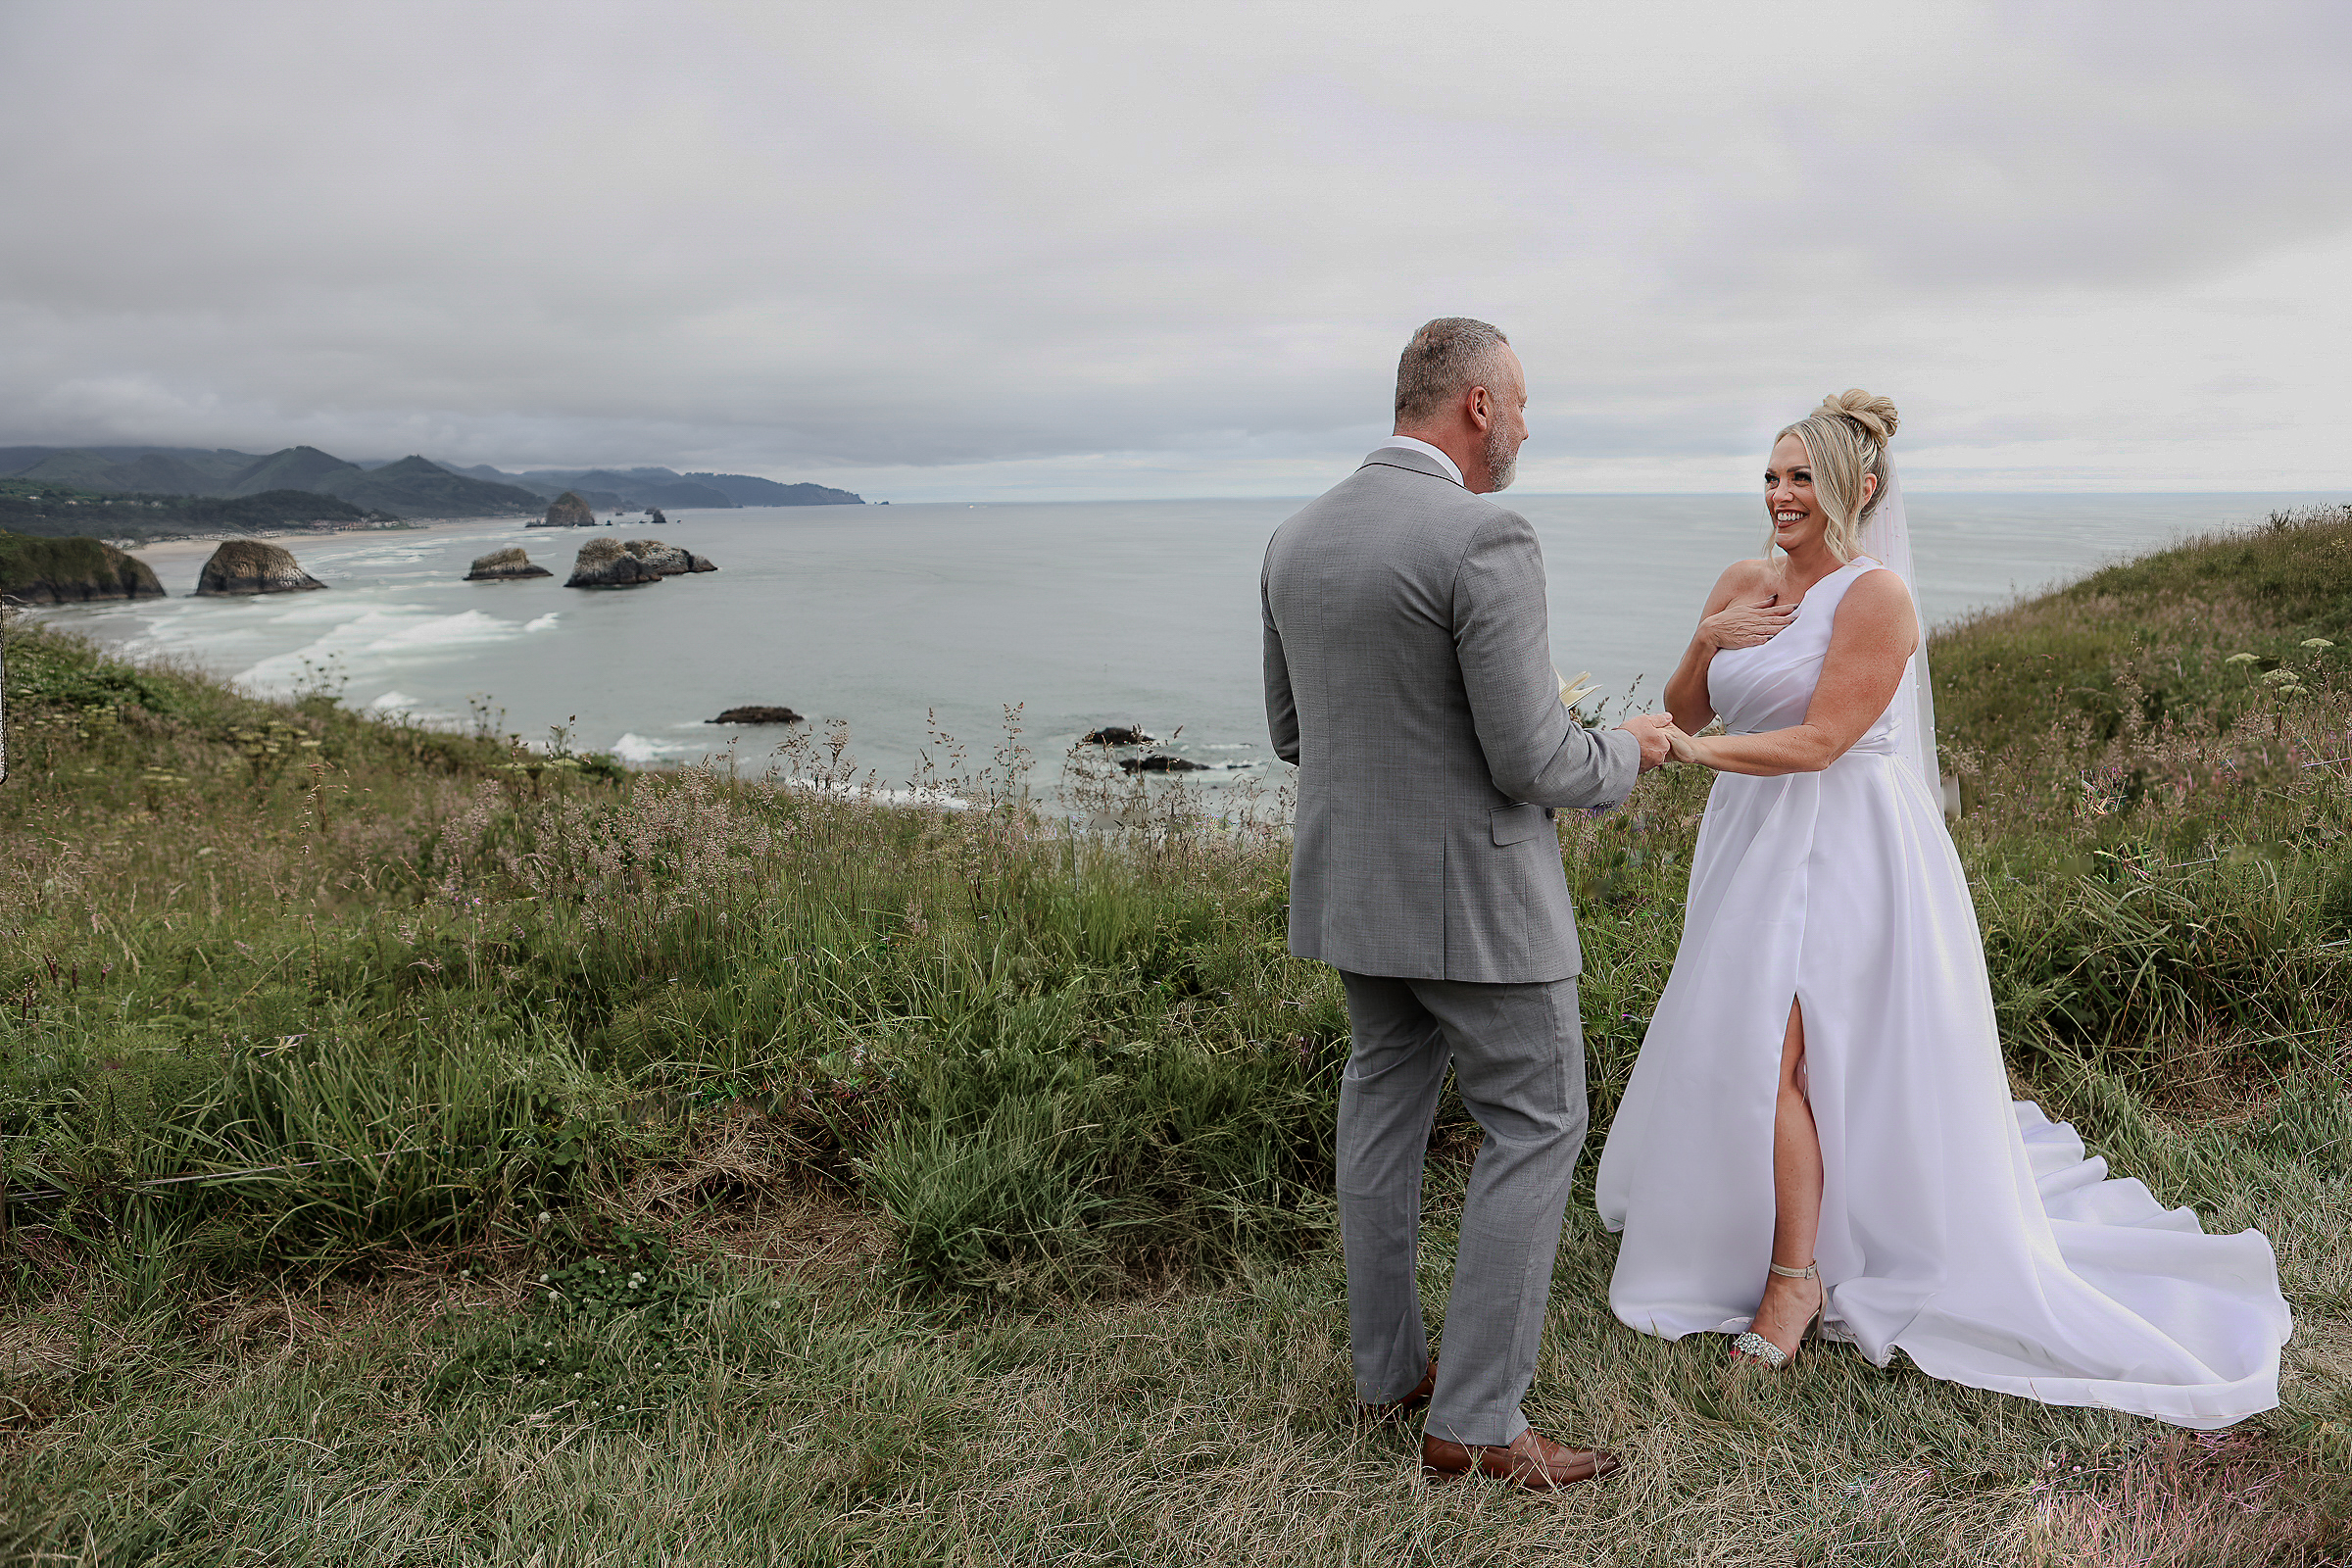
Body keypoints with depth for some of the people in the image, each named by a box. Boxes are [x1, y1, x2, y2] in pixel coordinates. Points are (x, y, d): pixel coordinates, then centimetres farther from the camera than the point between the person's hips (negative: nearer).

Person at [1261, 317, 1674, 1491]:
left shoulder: (1297, 539, 3)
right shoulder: (1485, 541, -20)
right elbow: (1536, 764, -21)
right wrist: (1625, 752, 0)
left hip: (1349, 878, 8)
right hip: (1468, 890, -7)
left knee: (1385, 1102, 19)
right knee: (1535, 1127, 6)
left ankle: (1388, 1364, 31)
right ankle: (1473, 1418, 9)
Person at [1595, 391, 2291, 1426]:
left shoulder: (1876, 595, -12)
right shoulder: (1744, 582, 8)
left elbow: (1821, 740, -19)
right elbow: (1684, 713, 10)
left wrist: (1695, 750, -25)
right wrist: (1707, 640, -8)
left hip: (1838, 847, -7)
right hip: (1752, 840, 7)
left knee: (1772, 1057, -9)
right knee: (1734, 1053, 10)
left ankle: (1796, 1276, 8)